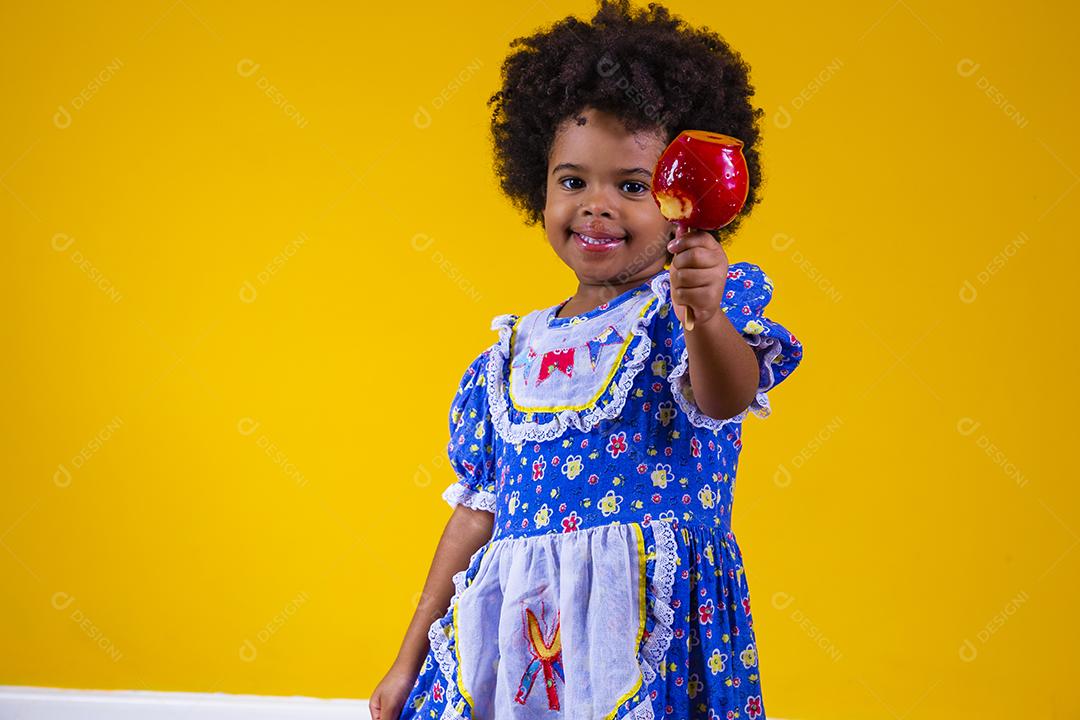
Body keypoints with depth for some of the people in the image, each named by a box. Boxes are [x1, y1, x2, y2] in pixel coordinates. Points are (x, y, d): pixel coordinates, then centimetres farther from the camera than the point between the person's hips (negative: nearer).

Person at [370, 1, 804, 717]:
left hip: (656, 621, -4)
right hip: (518, 631, 4)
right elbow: (477, 510, 18)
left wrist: (706, 318, -42)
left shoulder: (680, 310, 1)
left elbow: (726, 398, -21)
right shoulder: (512, 356, 14)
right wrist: (411, 658, 18)